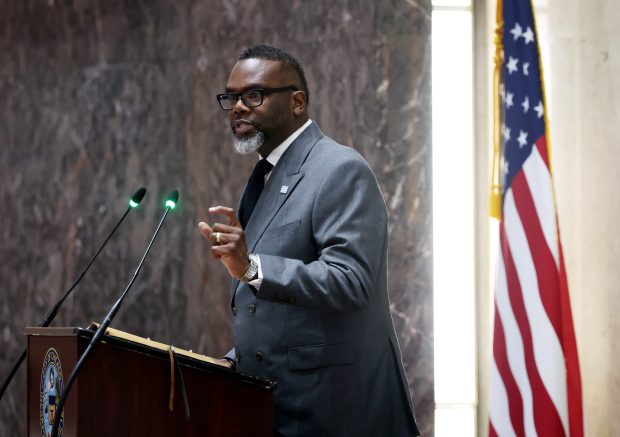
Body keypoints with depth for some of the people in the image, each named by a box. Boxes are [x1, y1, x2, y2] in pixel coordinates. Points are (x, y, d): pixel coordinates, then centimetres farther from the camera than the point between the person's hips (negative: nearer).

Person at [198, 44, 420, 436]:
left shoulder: (340, 170, -13)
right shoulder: (267, 176, 15)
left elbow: (349, 281, -25)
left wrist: (251, 267, -34)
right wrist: (235, 362, 10)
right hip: (269, 404, 8)